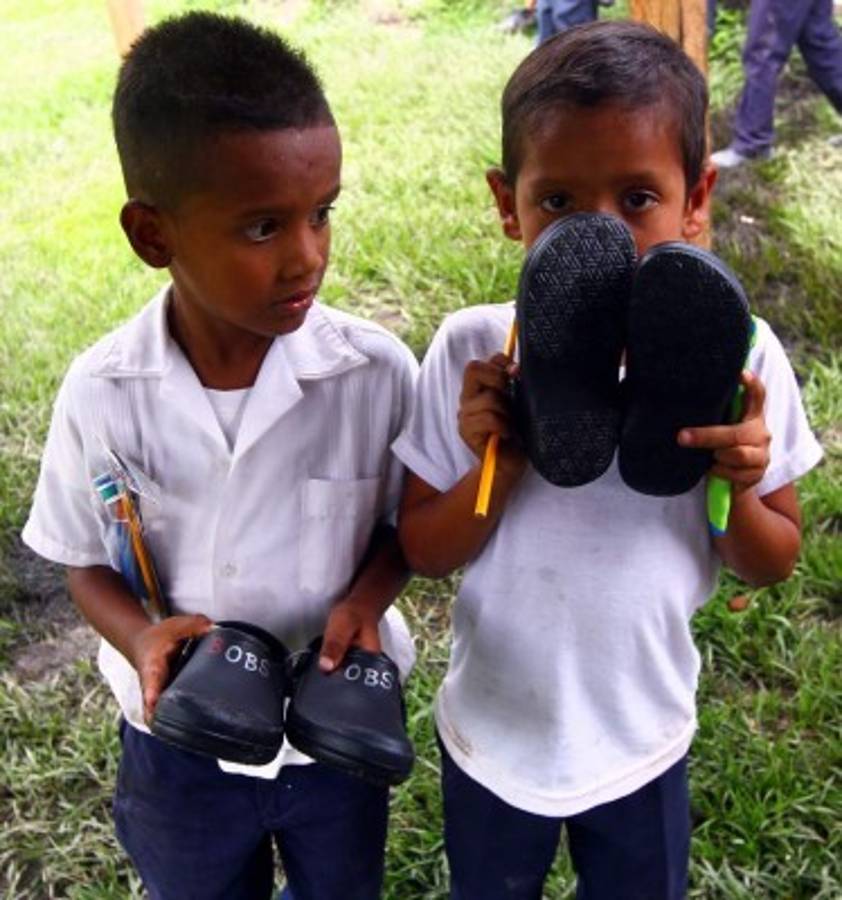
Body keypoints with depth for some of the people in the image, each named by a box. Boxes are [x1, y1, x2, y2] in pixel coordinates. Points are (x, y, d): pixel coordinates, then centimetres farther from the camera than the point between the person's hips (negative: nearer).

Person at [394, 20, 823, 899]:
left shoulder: (736, 358, -18)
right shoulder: (473, 352, -19)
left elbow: (772, 565, -6)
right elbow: (421, 553, -10)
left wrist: (738, 489, -28)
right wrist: (500, 466, -29)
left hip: (642, 739, 0)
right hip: (491, 734, 0)